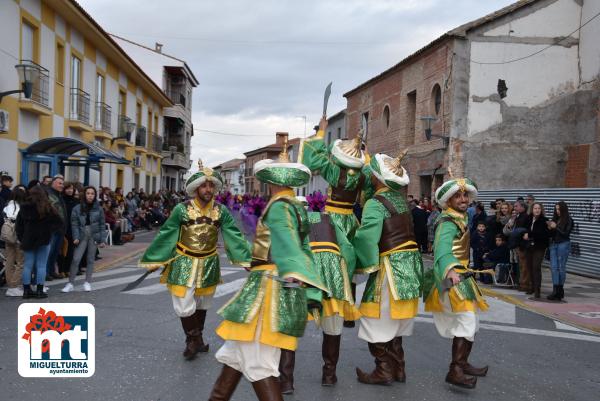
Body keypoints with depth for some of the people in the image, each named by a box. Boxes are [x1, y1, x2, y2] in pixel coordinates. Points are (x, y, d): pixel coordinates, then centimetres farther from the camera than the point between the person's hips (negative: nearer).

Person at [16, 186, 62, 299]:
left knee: (28, 265, 9)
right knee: (41, 265, 1)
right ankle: (39, 290, 3)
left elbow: (18, 226, 6)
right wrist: (49, 230, 3)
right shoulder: (47, 208, -9)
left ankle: (26, 290, 12)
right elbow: (59, 222, -8)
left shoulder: (24, 208, 2)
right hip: (44, 239, -3)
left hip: (28, 240, 4)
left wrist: (22, 239, 11)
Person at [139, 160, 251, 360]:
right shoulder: (181, 209, -13)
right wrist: (152, 260, -4)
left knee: (202, 304, 16)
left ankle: (195, 340, 36)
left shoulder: (221, 211, -7)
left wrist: (246, 260, -11)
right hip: (184, 263, -2)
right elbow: (165, 236, -7)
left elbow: (234, 236, -5)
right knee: (184, 305, -3)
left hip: (209, 264, 3)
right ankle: (194, 339, 21)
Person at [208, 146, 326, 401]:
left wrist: (293, 274, -47)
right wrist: (310, 294, 22)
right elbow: (303, 250, 19)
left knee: (257, 363, -6)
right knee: (236, 350, 19)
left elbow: (286, 241, -30)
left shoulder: (278, 207, -11)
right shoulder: (298, 208, 17)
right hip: (273, 287, 10)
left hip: (270, 287, -10)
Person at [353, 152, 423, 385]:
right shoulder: (400, 198, 8)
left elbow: (367, 236, -23)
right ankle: (397, 368, 24)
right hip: (410, 263, 8)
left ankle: (384, 370, 9)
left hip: (391, 267, -8)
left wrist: (364, 264, -10)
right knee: (394, 321, 17)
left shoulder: (375, 203, -16)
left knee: (378, 320, 4)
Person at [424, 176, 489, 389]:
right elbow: (442, 248, -37)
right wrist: (450, 270, -53)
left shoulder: (460, 218, 15)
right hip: (452, 278, -11)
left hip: (460, 276, 11)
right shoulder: (449, 222, -18)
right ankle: (455, 371, -18)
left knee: (470, 322, 18)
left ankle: (463, 363, 30)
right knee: (467, 321, -18)